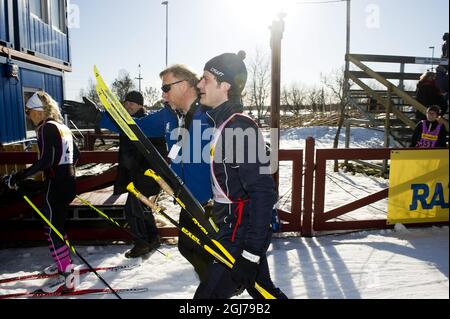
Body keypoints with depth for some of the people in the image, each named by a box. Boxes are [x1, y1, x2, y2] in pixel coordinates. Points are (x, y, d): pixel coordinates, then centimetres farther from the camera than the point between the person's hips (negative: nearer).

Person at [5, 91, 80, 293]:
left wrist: (18, 177, -19)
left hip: (56, 186, -9)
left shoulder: (47, 127, -12)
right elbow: (75, 155, 20)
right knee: (58, 226, 21)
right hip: (68, 183, 9)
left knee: (52, 231, -1)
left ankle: (66, 279, 3)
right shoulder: (62, 127, 13)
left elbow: (45, 161, -23)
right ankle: (64, 263, 35)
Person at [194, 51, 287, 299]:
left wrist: (251, 251, -23)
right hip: (235, 229, 9)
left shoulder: (240, 129, -20)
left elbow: (263, 192, -24)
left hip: (242, 235, -9)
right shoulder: (223, 123, 9)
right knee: (263, 290, 23)